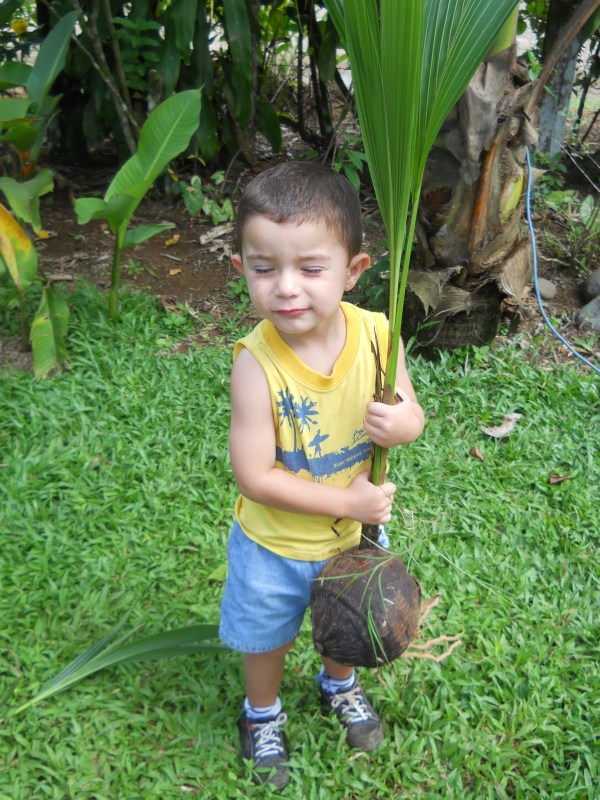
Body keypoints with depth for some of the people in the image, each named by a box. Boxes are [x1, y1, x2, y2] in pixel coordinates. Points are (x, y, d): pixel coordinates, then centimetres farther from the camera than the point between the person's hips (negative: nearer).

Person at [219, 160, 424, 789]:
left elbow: (411, 413, -7)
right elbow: (255, 477, -27)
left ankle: (340, 685, 64)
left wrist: (403, 423, -31)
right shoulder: (256, 363, -32)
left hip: (355, 532, 3)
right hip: (275, 544, -3)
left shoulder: (374, 334, -22)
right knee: (266, 637, 23)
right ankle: (262, 715, 56)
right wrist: (346, 502, -25)